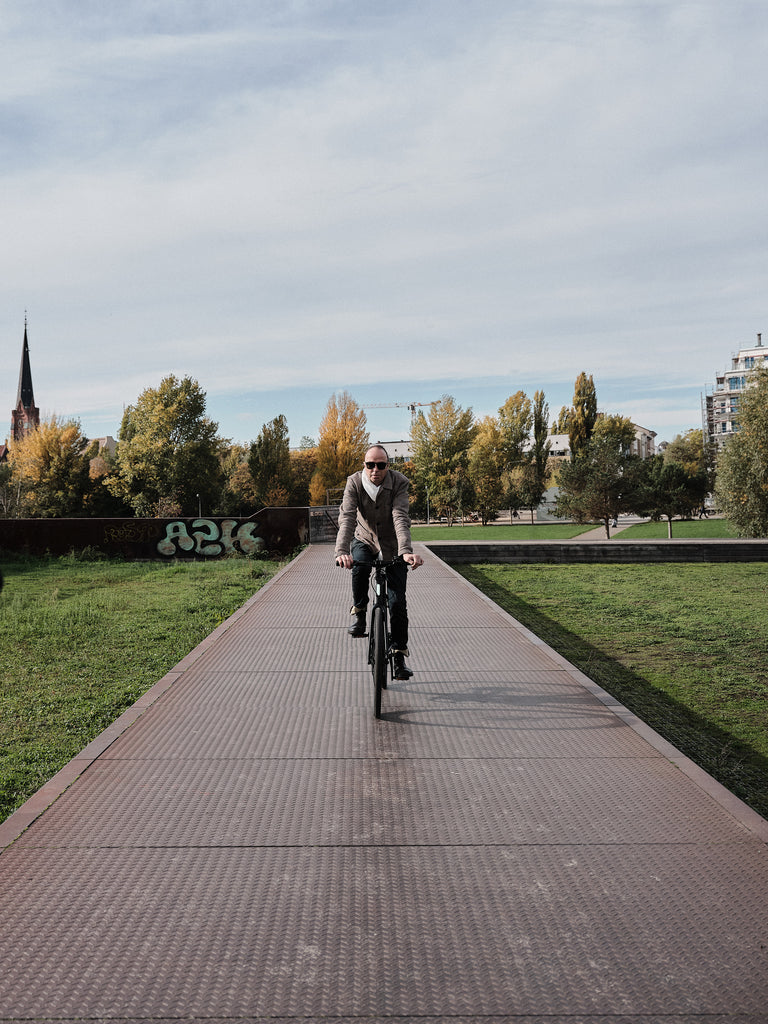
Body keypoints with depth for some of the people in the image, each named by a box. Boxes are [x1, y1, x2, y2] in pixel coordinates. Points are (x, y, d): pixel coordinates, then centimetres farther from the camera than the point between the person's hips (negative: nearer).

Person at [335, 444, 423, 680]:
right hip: (365, 540, 1)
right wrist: (342, 551, -47)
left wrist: (406, 551, -50)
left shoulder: (399, 483, -22)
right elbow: (347, 518, -31)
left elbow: (401, 519, -34)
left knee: (397, 602, -6)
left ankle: (399, 656, 6)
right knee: (359, 566, -34)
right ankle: (359, 614, -9)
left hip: (392, 547, -1)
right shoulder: (354, 483, -19)